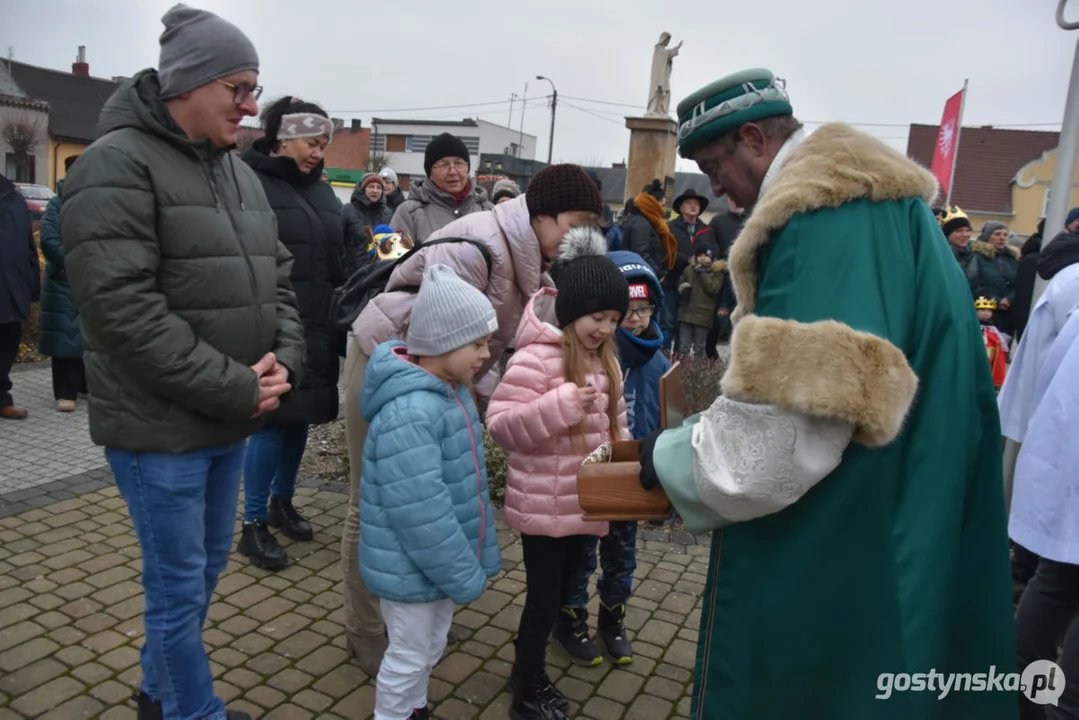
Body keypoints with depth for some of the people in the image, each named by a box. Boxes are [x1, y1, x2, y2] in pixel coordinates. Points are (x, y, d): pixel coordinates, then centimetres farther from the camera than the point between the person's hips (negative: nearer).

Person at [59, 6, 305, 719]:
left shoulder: (240, 174, 11)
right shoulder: (118, 166, -13)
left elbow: (276, 279, 13)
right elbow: (124, 311, -22)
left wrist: (284, 360, -6)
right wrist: (238, 390, -19)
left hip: (231, 420, 8)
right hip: (160, 427, -8)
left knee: (208, 565, 21)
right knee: (179, 586, 5)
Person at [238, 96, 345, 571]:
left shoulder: (320, 190, 15)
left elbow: (338, 257, 18)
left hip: (317, 327, 7)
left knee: (300, 416, 14)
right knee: (272, 419, -2)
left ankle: (282, 501, 32)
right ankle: (253, 525, 13)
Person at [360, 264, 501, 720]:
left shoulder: (451, 390, 0)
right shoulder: (408, 413, -31)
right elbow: (421, 512, -31)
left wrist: (476, 557, 13)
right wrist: (464, 575, -20)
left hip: (436, 562, 9)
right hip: (411, 567, -9)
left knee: (431, 647, 26)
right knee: (408, 656, 12)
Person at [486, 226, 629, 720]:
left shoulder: (606, 361, 6)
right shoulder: (535, 357, -20)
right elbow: (501, 425, -25)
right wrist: (560, 403, -34)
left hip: (585, 502, 8)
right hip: (543, 506, -8)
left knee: (560, 592, 21)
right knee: (544, 597, 6)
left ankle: (528, 671, 43)